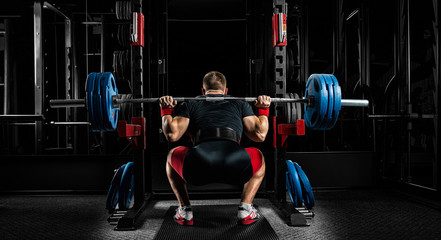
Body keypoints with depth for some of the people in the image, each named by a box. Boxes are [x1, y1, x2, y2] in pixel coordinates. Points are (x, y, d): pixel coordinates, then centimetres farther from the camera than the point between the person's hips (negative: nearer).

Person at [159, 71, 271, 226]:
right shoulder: (240, 104, 28)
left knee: (172, 156, 36)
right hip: (237, 168, 0)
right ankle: (245, 210, 21)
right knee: (258, 157, 37)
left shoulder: (190, 104, 27)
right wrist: (263, 110, 37)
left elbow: (172, 135, 15)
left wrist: (166, 111, 33)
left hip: (198, 169, 0)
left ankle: (185, 211, 25)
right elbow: (260, 135, 19)